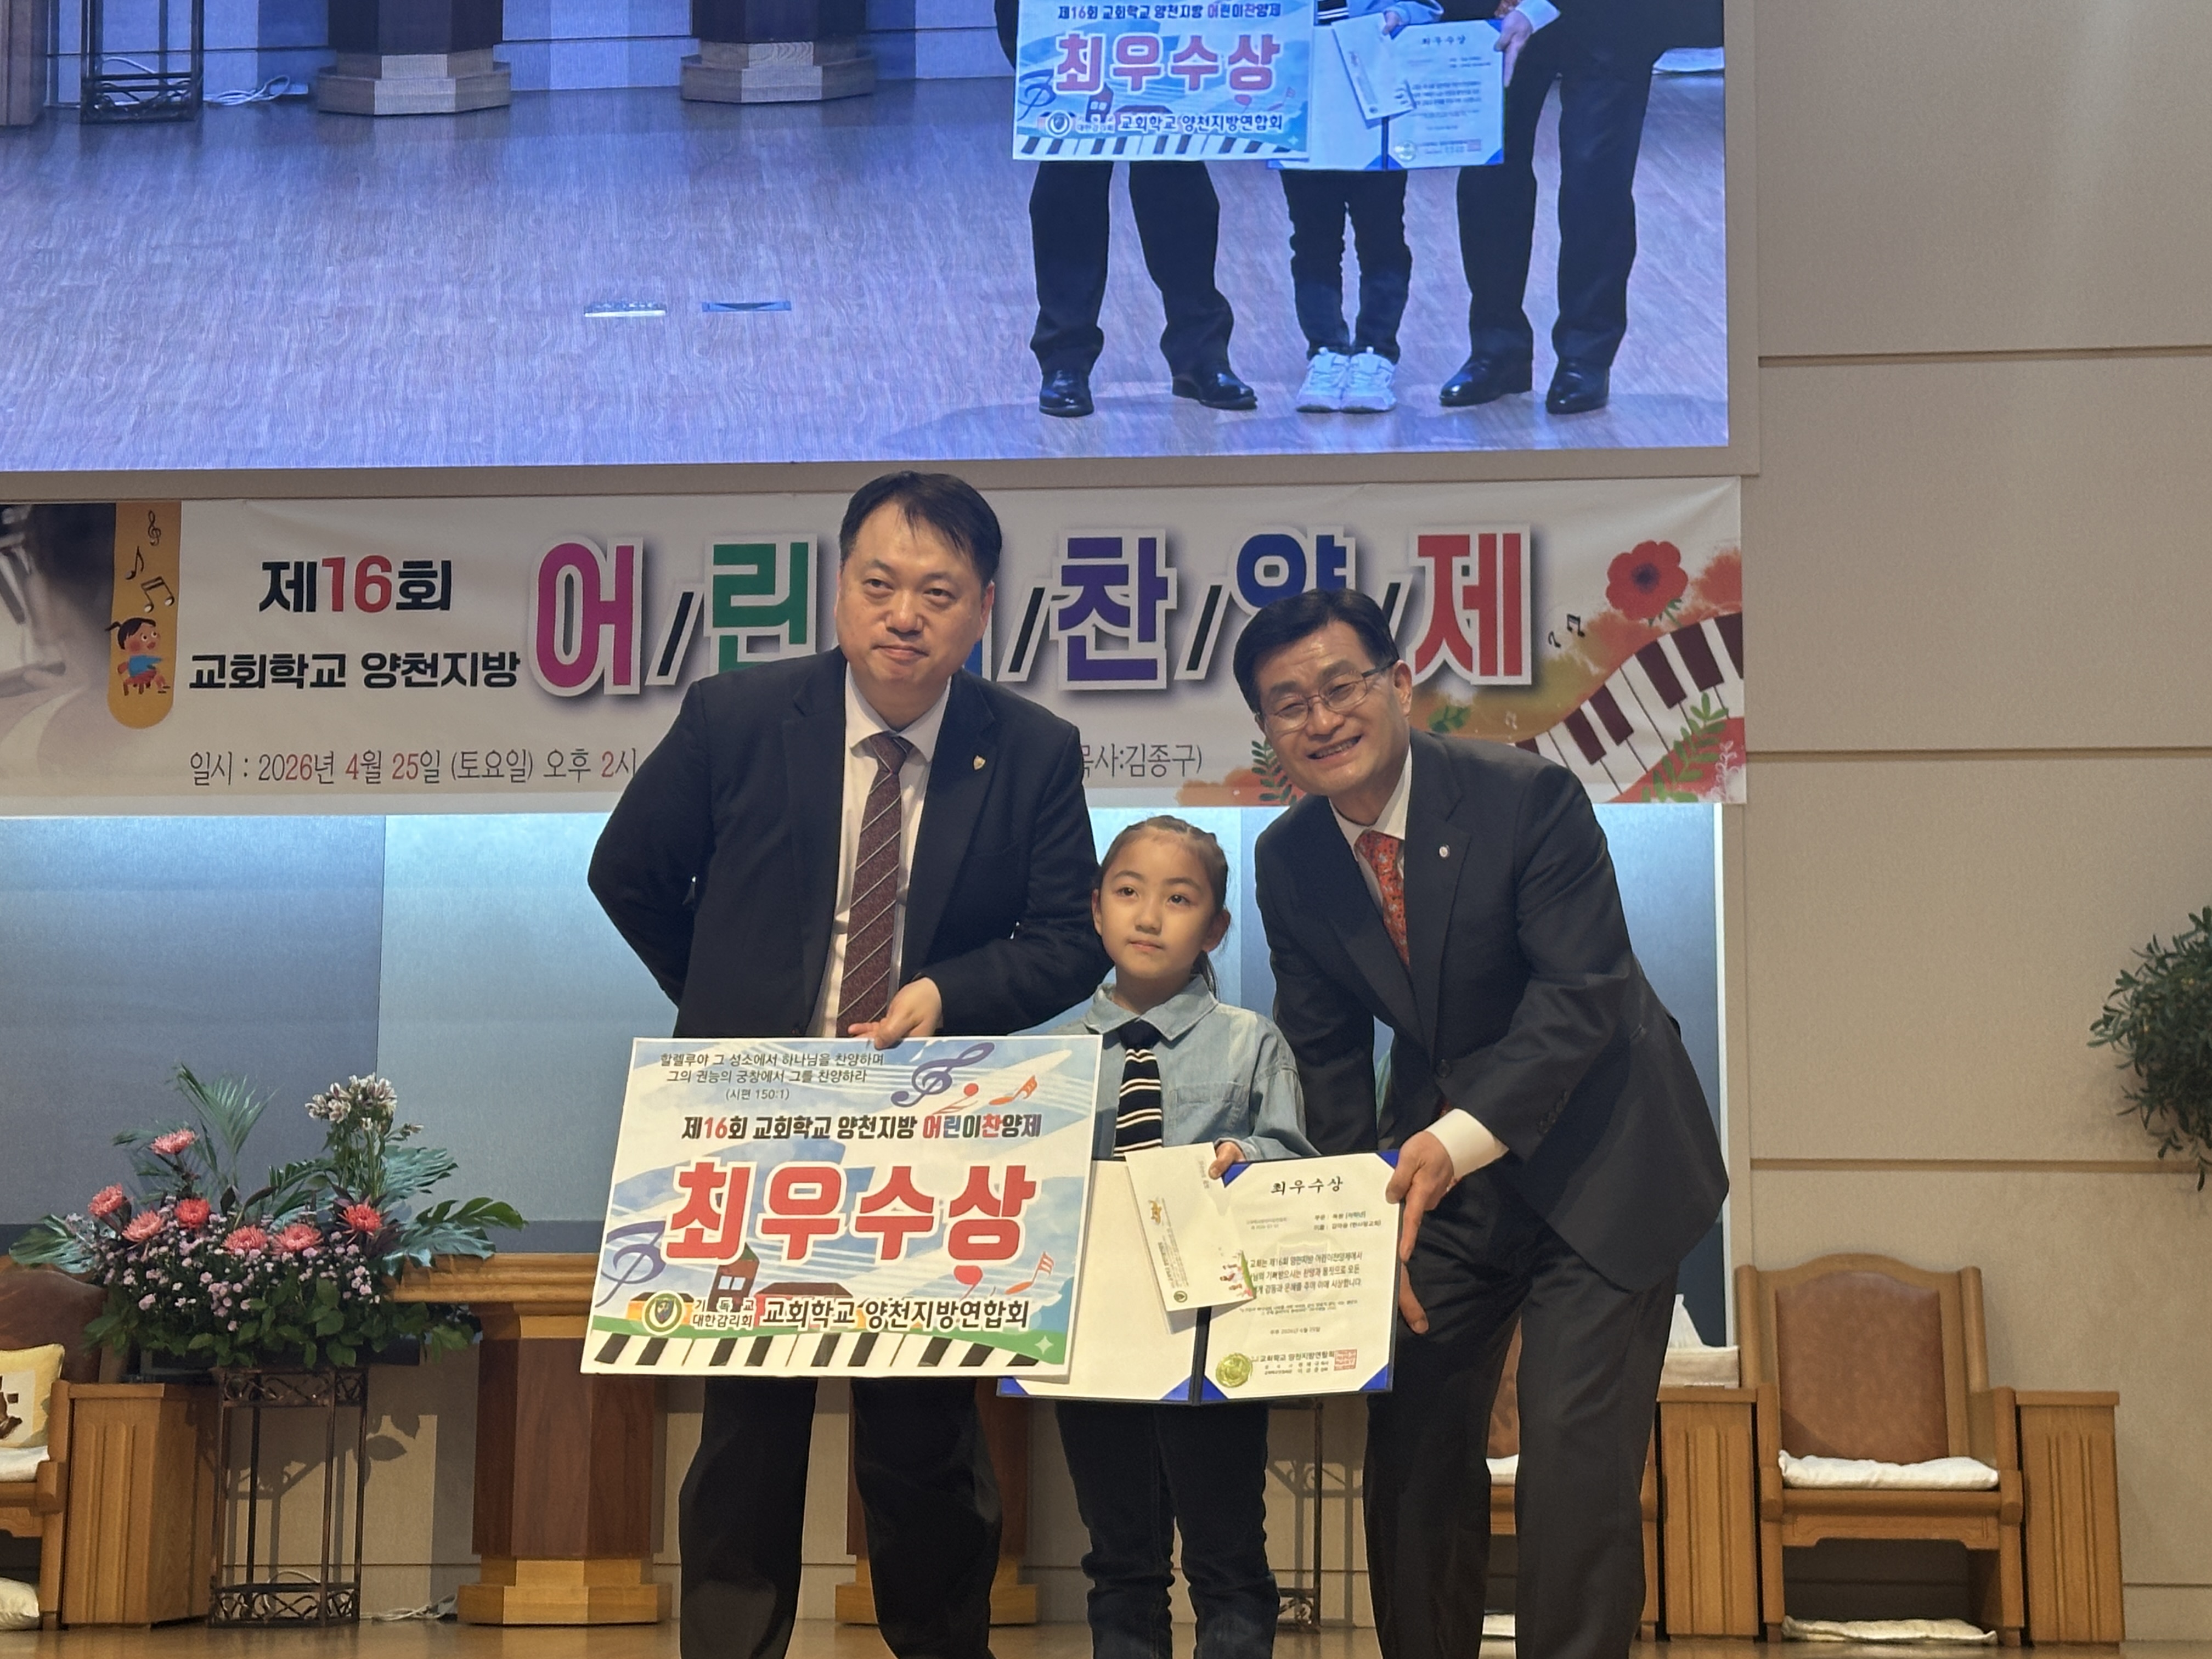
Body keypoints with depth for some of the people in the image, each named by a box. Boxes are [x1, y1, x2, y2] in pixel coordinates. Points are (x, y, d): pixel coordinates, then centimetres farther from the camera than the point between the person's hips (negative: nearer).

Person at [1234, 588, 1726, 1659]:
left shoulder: (1528, 797, -19)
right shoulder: (1287, 860, -2)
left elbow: (1581, 997, -23)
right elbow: (1327, 1055, 3)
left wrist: (1459, 1140, -35)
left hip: (1592, 1157, -5)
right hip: (1437, 1163, 5)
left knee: (1575, 1450, -11)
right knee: (1412, 1443, 7)